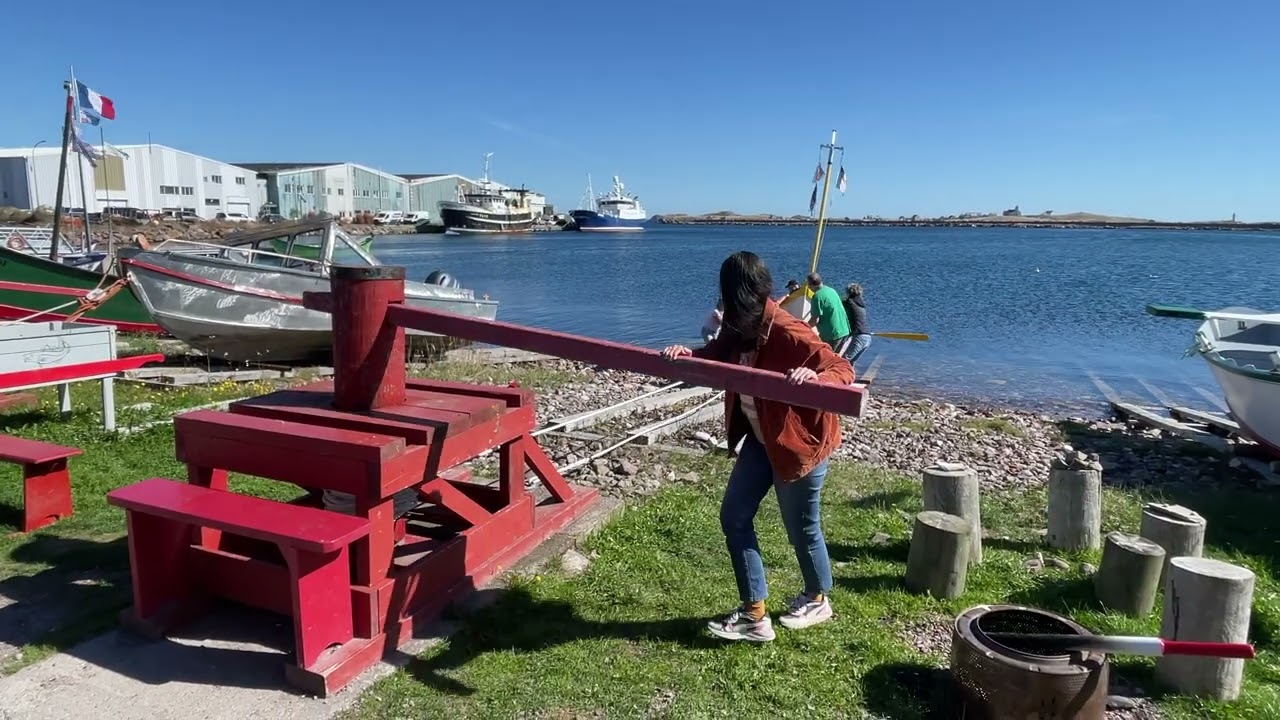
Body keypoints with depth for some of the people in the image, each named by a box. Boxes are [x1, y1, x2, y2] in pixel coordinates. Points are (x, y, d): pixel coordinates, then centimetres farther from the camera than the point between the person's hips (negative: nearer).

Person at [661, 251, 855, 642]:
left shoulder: (789, 333, -27)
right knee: (734, 516, 8)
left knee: (801, 528, 10)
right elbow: (718, 354, 12)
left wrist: (816, 378, -50)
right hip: (760, 439, 8)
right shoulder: (738, 328, -4)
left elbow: (843, 368, -28)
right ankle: (754, 615, 18)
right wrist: (688, 354, -10)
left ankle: (817, 600, 40)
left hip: (799, 442, -8)